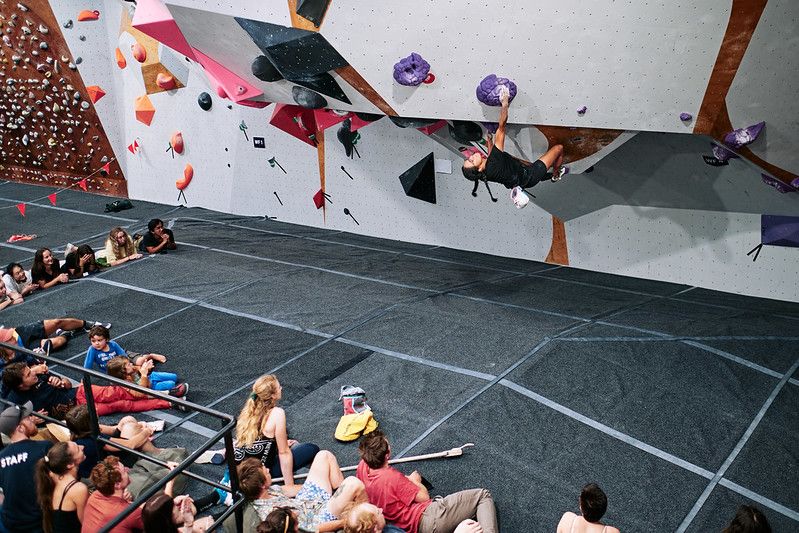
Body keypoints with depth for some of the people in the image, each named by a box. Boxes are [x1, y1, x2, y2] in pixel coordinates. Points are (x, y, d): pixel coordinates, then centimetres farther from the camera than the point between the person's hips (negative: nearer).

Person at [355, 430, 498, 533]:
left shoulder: (362, 467, -1)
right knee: (483, 495, -1)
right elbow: (423, 497, -13)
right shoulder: (392, 477, -24)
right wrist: (415, 481, 6)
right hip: (428, 520, -9)